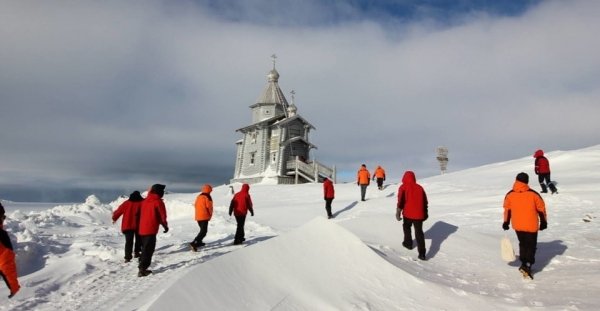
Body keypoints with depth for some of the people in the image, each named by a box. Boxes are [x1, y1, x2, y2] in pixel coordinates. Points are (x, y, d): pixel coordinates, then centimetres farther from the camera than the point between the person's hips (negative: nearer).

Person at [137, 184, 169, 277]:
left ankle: (142, 267, 22)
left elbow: (141, 214, 20)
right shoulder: (158, 201, -10)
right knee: (148, 250, -3)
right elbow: (162, 215, -7)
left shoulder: (145, 201, 13)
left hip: (142, 229, 8)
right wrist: (165, 226, 8)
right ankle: (142, 269, -5)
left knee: (145, 248, 18)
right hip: (151, 229, -8)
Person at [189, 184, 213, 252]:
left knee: (202, 229, 25)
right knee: (203, 231, -9)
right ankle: (193, 243, -22)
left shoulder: (198, 196, 9)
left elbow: (195, 206, 14)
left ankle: (199, 242, 32)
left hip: (198, 217, 8)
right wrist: (210, 215, 5)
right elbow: (209, 207, -11)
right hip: (204, 217, -8)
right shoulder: (207, 197, -12)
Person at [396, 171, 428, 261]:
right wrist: (425, 213, 23)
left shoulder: (403, 187, -3)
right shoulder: (419, 187, 10)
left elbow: (400, 200, -11)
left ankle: (408, 243, 35)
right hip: (419, 214, 3)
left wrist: (398, 211, -4)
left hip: (408, 213, -3)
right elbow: (425, 201, 14)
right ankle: (422, 253, -6)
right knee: (419, 232, 2)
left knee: (406, 227, 26)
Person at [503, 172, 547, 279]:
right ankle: (527, 265, -8)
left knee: (523, 244, 21)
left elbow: (507, 210, 4)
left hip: (517, 226, 3)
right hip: (531, 226, -3)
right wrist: (544, 222, 12)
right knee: (531, 246, 6)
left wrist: (506, 222, 16)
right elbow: (541, 208, -1)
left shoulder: (509, 195, -4)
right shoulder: (533, 194, -10)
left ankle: (524, 264, 21)